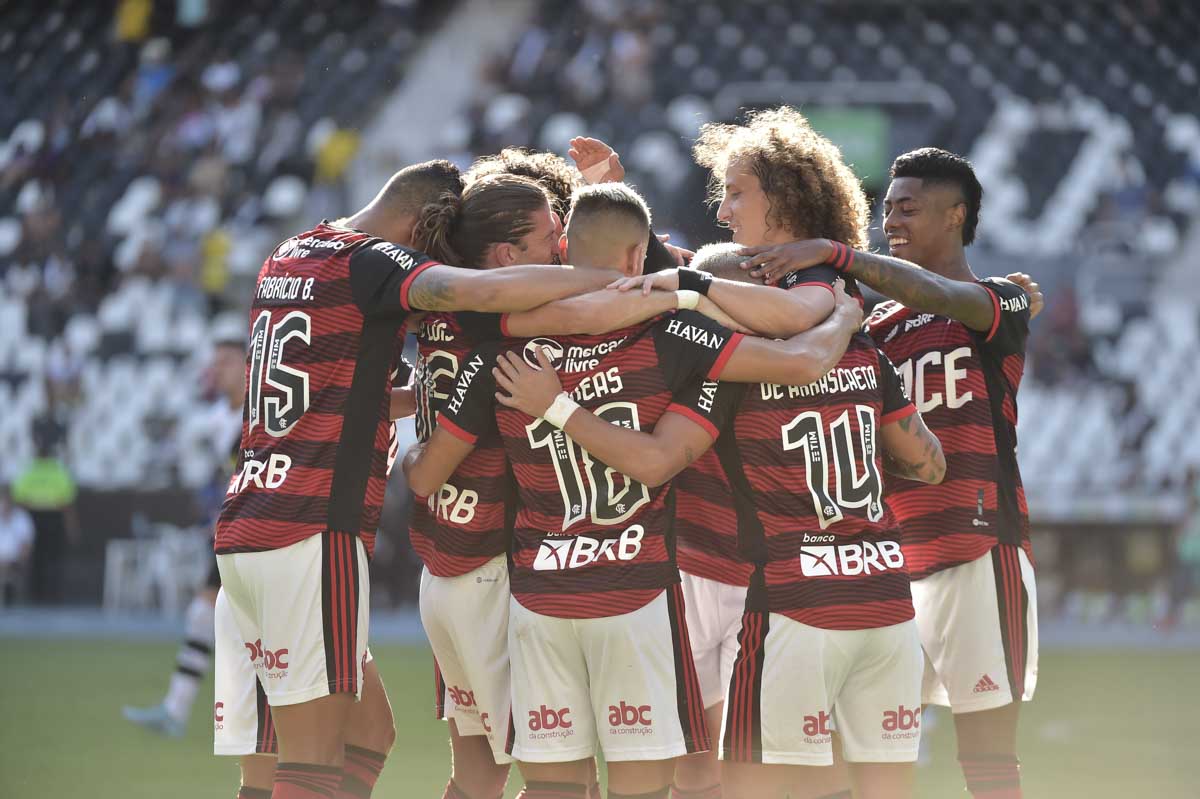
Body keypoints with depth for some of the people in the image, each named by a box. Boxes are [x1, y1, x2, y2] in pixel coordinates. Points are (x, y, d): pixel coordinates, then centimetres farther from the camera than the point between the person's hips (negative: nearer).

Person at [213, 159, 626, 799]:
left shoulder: (285, 259, 19)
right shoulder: (369, 260, -7)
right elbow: (479, 291, -26)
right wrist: (619, 282, -21)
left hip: (243, 529, 9)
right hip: (314, 531, -9)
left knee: (367, 727, 16)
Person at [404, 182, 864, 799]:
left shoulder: (501, 353, 0)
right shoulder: (660, 336, -9)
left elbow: (424, 477, 6)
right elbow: (802, 362, -12)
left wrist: (407, 451, 30)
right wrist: (845, 314, 10)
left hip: (538, 597, 3)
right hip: (637, 593, -3)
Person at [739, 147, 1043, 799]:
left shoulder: (1002, 302, 0)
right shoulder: (884, 324, 19)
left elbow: (934, 294, -21)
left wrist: (831, 254, -33)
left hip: (979, 553, -6)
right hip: (892, 559, 6)